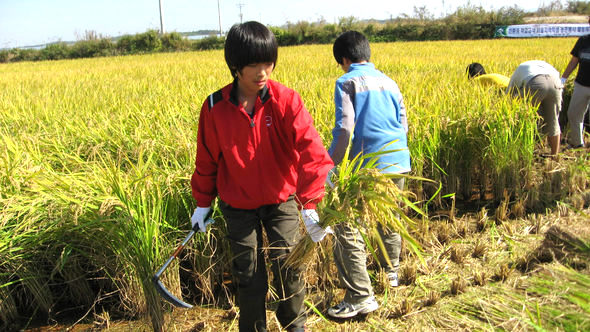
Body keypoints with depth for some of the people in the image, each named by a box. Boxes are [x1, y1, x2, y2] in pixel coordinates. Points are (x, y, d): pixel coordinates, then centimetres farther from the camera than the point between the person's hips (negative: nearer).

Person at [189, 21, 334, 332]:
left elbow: (311, 151, -25)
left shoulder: (286, 100, -16)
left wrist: (310, 204, -35)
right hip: (238, 205, 1)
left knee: (289, 266, 3)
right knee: (249, 276, 8)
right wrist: (202, 202, 9)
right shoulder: (215, 107, -10)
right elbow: (207, 158, 3)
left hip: (281, 200, -1)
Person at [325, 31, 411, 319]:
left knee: (347, 228, -1)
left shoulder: (347, 82, -5)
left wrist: (331, 166, -8)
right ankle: (391, 272, 46)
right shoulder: (388, 81, 14)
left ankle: (361, 298, 0)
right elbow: (403, 124, 16)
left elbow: (345, 129, -15)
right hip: (398, 163, 8)